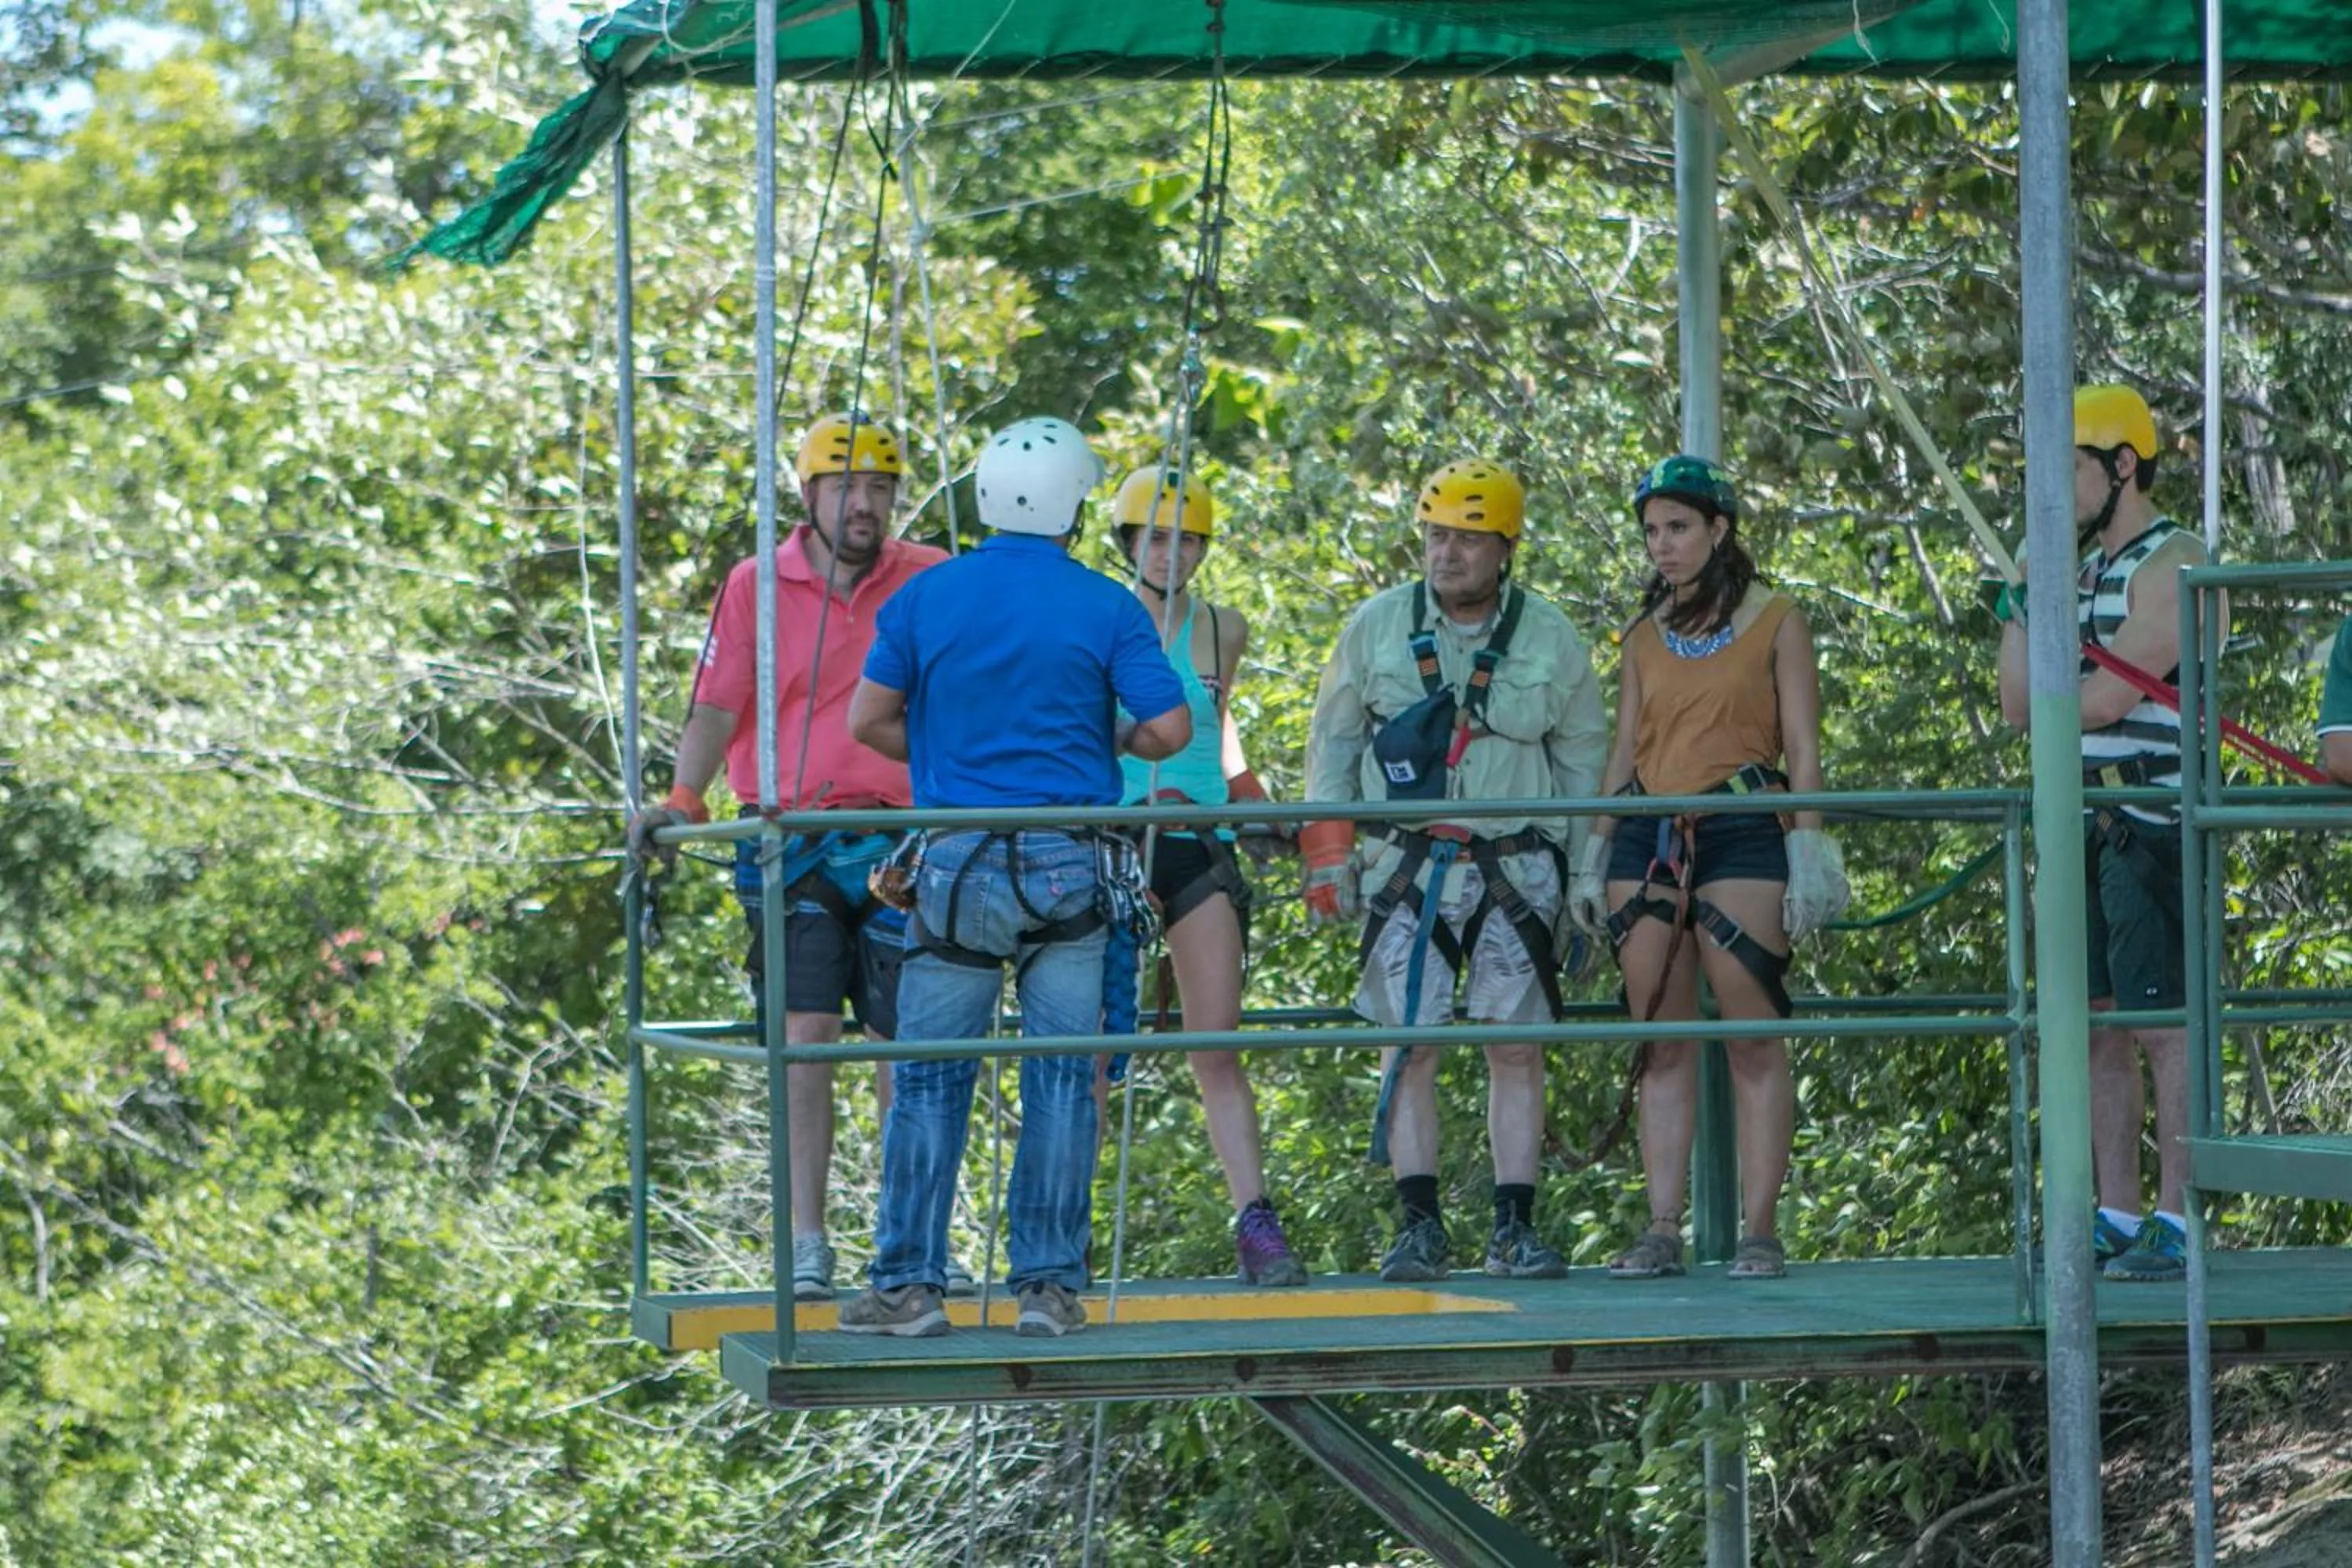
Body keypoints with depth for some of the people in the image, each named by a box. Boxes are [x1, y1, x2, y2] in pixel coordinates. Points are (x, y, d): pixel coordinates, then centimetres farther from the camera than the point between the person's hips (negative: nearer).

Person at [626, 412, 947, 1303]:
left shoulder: (929, 582, 5)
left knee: (902, 1045, 3)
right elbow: (717, 706, 0)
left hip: (898, 843, 1)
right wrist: (682, 800, -15)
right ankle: (806, 1244, -6)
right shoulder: (758, 587, 3)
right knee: (804, 1037, -8)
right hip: (792, 843, -1)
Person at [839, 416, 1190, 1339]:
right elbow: (1171, 730, -5)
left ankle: (909, 1282, 2)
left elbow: (869, 720, 2)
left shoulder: (926, 597, 2)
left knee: (931, 1077, 5)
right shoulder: (1105, 608, -1)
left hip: (958, 863, 0)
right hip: (1072, 869, 0)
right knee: (1063, 1077, 5)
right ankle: (1050, 1284, 3)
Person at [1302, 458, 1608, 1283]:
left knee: (1516, 1050, -1)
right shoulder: (1378, 626, 2)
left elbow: (1584, 762, 10)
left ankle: (1515, 1227, 3)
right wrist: (1326, 855, 5)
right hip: (1405, 866, 0)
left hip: (1515, 867, 0)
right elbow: (1332, 743, 10)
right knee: (1410, 1047, -4)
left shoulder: (1550, 640, 2)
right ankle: (1420, 1226, -1)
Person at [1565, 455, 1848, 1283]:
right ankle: (1661, 1230, 0)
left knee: (1754, 1035, -6)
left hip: (1742, 835, -4)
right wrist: (1595, 853, 12)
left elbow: (1803, 749, 1)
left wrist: (1808, 846, -8)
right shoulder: (1647, 635, 17)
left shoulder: (1774, 622, 5)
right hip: (1649, 839, 4)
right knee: (1663, 1043, 1)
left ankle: (1759, 1230, -6)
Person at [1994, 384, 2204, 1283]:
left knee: (2165, 1024, -8)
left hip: (2153, 827, -9)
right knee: (2099, 1025, 8)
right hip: (2087, 828, 9)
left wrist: (2046, 704, 3)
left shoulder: (2171, 566, -8)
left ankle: (2176, 1222, -8)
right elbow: (2018, 705, 14)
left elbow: (2106, 698, -17)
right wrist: (2022, 601, 6)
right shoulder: (2083, 571, 19)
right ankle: (2116, 1217, 11)